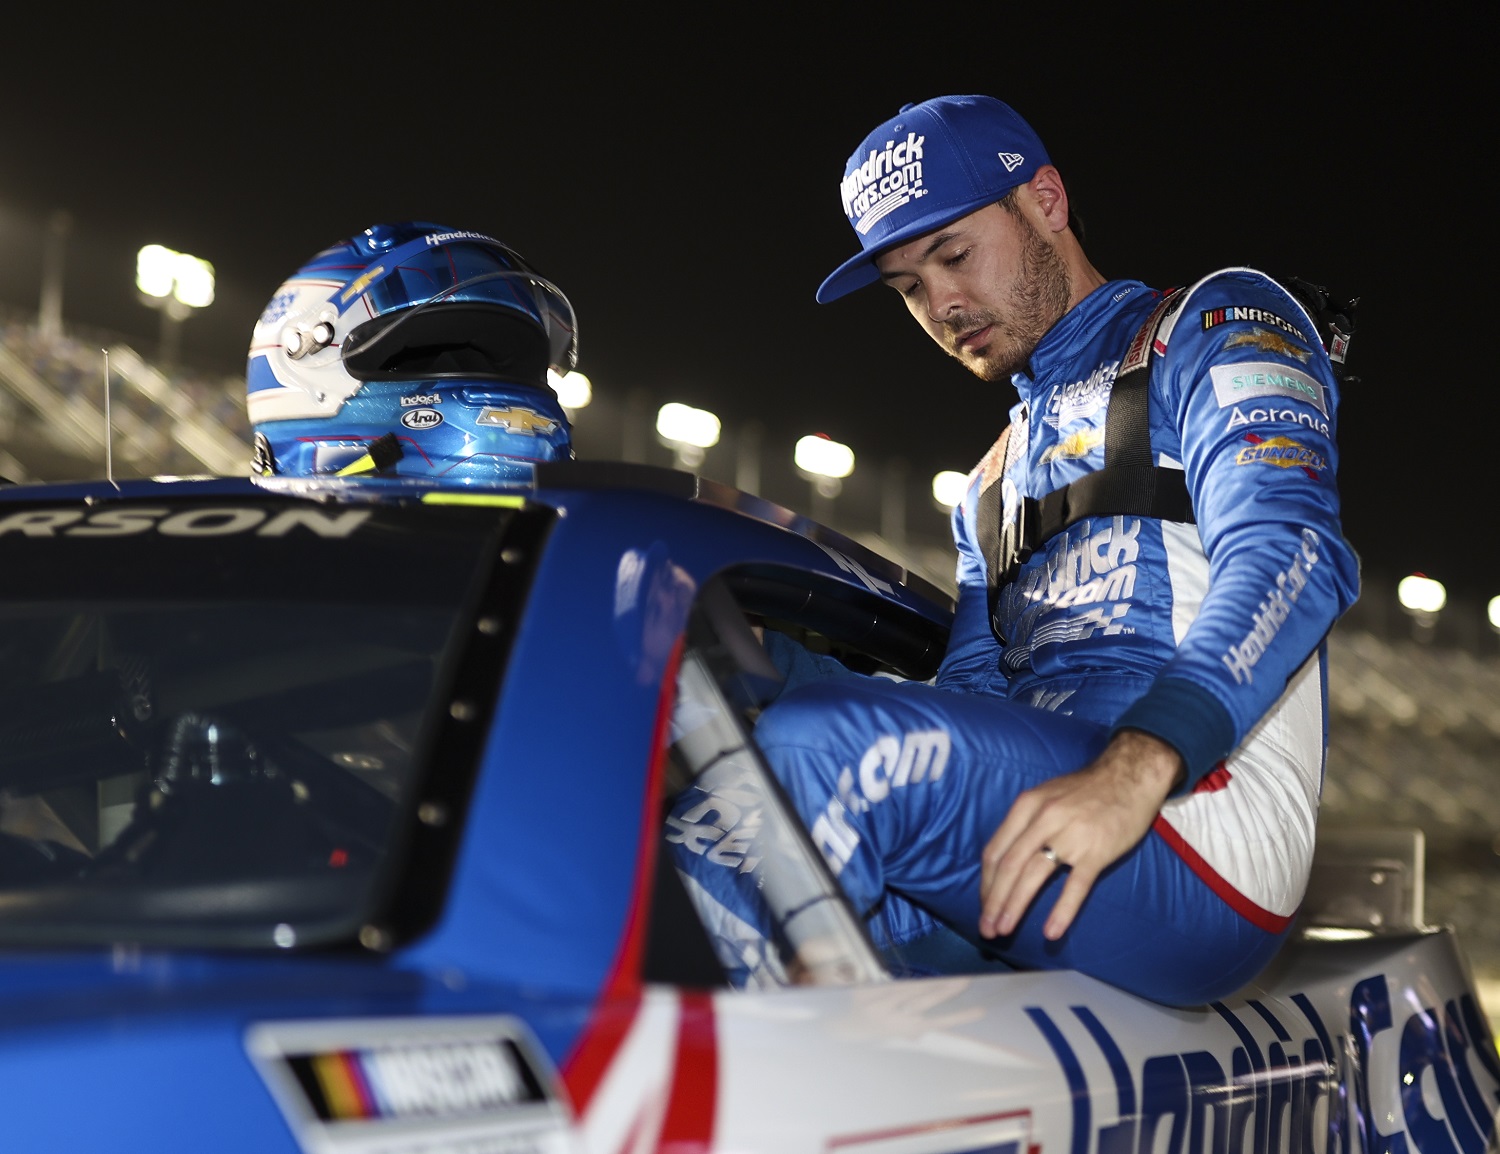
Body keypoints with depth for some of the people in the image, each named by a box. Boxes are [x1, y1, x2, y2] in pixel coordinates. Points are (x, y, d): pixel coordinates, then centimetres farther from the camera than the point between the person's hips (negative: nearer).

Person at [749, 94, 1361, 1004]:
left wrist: (1133, 768, -28)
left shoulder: (1214, 325, 10)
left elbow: (1290, 552, -10)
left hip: (1204, 837, -7)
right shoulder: (996, 479, 34)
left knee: (823, 746, -30)